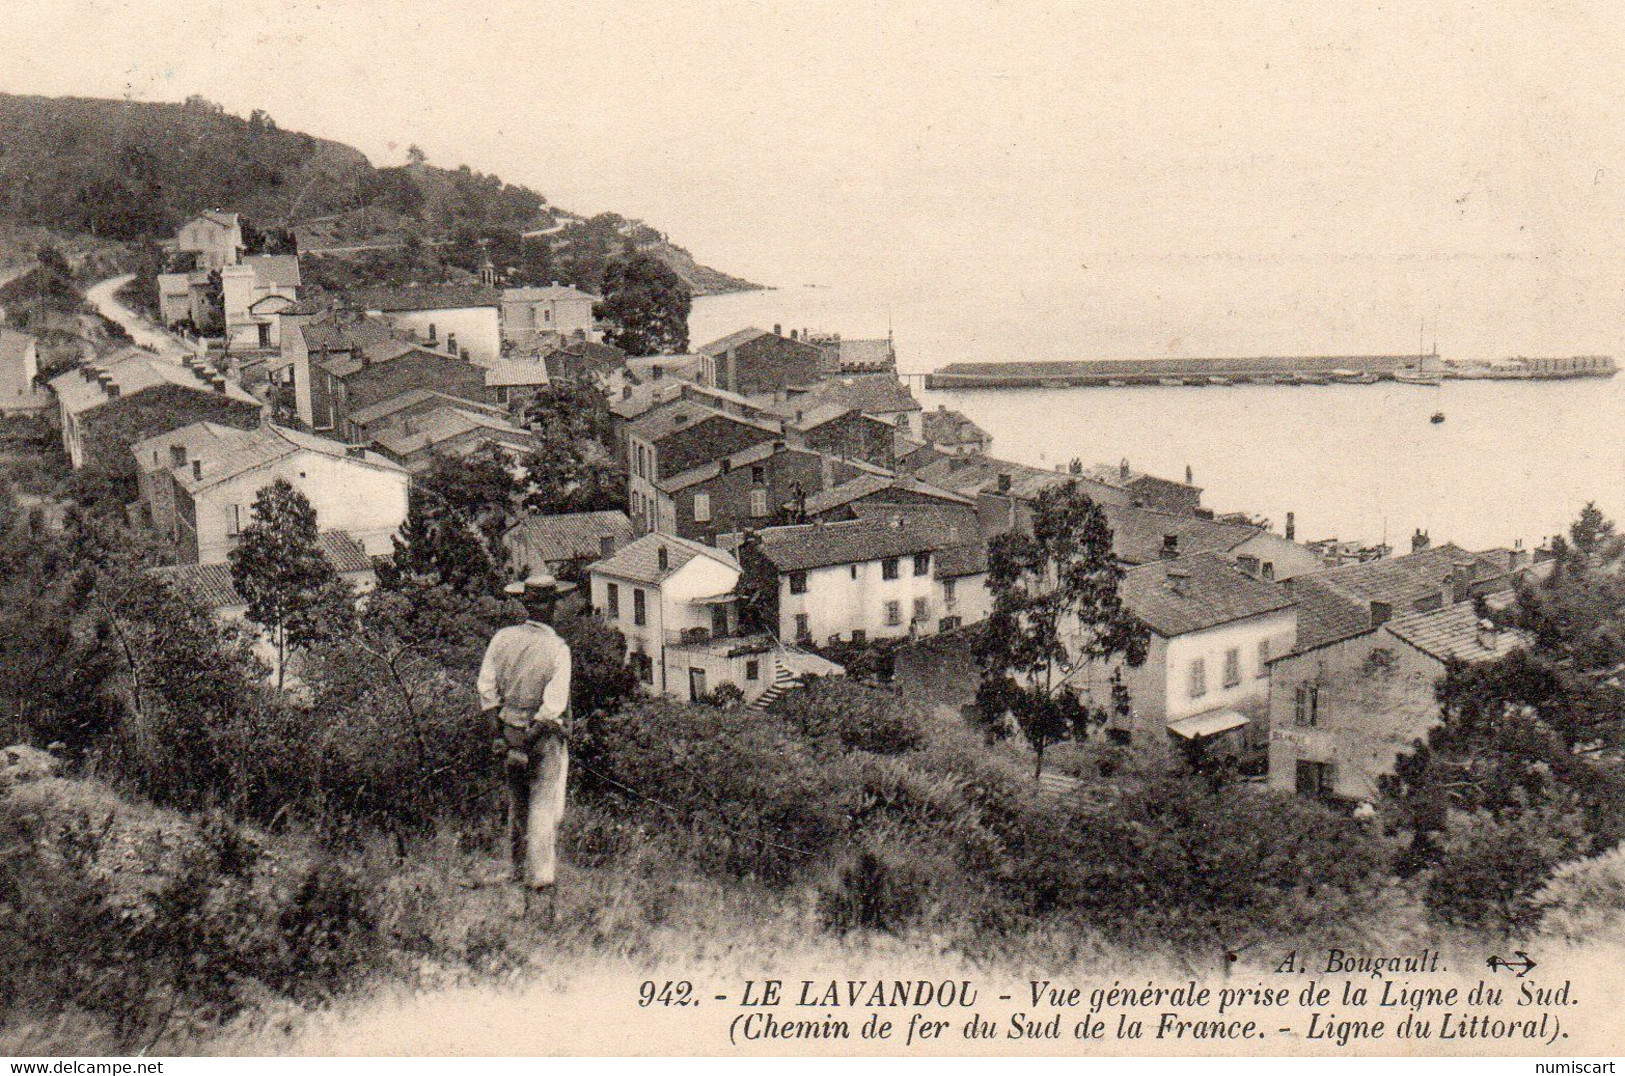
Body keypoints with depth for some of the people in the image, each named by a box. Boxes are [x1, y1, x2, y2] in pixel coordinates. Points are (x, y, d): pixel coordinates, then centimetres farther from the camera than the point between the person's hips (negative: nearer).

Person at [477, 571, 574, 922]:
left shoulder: (502, 639, -2)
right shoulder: (558, 649, -15)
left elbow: (486, 689, -1)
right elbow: (553, 705, -19)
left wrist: (500, 734, 2)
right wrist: (530, 738, -10)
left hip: (509, 731, 5)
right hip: (546, 737, -5)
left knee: (517, 807, 19)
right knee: (544, 811, -1)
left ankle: (519, 877, 31)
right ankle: (542, 884, -5)